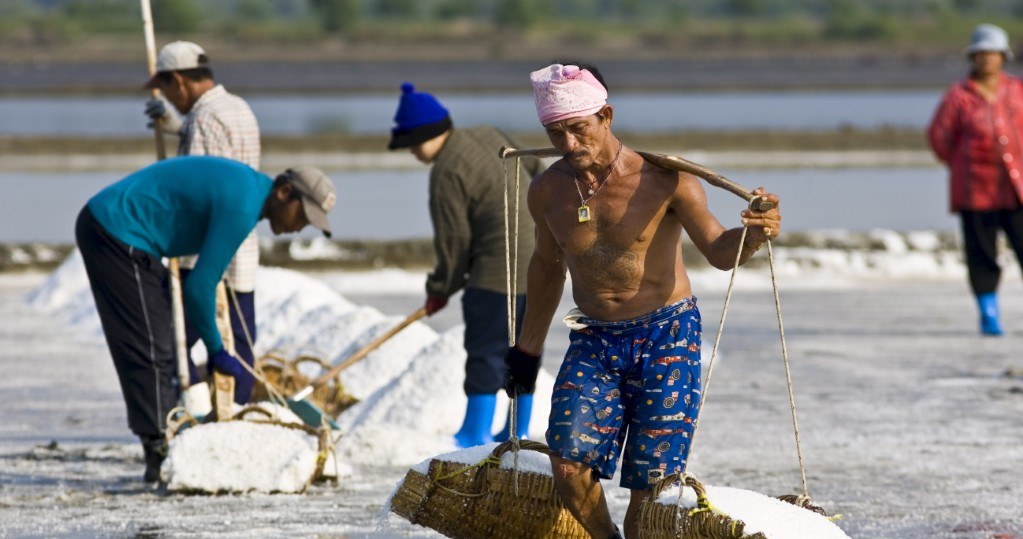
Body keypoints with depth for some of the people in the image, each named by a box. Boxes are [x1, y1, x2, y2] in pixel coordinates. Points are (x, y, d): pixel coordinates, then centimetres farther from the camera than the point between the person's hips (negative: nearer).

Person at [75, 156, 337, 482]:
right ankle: (160, 456, -8)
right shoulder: (241, 206, -19)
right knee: (152, 351, -9)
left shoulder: (242, 183, 13)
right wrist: (216, 351, -4)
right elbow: (200, 287, -17)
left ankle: (162, 454, 14)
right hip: (117, 235, -11)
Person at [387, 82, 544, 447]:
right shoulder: (487, 136, 10)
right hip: (539, 258, 10)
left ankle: (476, 433, -4)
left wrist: (440, 289, 2)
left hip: (501, 264, -10)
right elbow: (535, 172, 20)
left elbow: (454, 241, -11)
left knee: (486, 350, -5)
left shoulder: (447, 174, -16)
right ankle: (517, 431, 21)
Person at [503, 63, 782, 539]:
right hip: (594, 340, 3)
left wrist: (753, 235, -35)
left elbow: (719, 252, -11)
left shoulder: (663, 179, -12)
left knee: (651, 477, -8)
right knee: (568, 464, -15)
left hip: (667, 335, -3)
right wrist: (528, 349, 25)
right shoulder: (547, 192, 1)